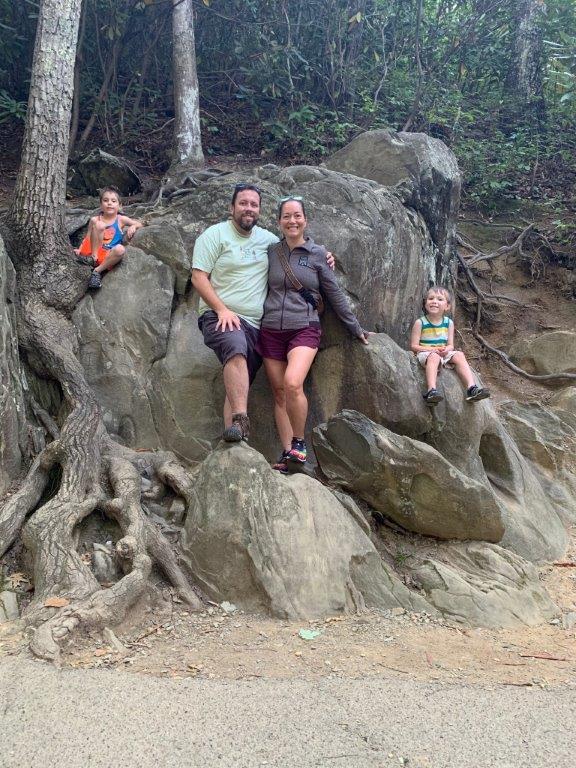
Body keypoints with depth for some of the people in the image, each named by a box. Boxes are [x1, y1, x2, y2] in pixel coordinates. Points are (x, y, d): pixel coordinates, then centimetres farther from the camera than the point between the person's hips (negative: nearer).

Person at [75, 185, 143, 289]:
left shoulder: (121, 219, 7)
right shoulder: (95, 219, 6)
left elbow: (140, 224, 12)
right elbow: (87, 238, 7)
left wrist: (133, 226, -11)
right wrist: (79, 250, -9)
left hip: (106, 257, 1)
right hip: (91, 251, -1)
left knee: (120, 249, -35)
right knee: (99, 225, -22)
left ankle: (97, 271, -22)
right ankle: (92, 258, -19)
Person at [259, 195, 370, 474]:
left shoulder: (317, 254, 3)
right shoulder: (271, 252, 8)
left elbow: (335, 295, 9)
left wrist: (355, 328, 12)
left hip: (304, 329, -3)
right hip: (271, 330, 3)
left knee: (292, 383, -25)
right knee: (279, 393, 1)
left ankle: (299, 443, -6)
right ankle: (287, 454, 8)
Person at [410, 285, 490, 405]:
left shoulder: (448, 322, 6)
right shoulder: (420, 322, -5)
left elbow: (450, 345, 6)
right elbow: (414, 346, -8)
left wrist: (446, 349, -19)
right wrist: (433, 349, -20)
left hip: (444, 354, 4)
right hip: (425, 353, -4)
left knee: (459, 355, -21)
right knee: (434, 357, -36)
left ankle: (471, 388, -31)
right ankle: (431, 390, -53)